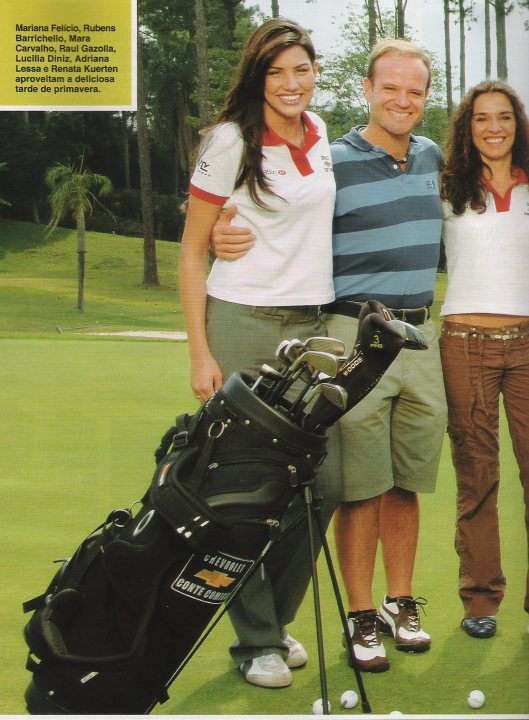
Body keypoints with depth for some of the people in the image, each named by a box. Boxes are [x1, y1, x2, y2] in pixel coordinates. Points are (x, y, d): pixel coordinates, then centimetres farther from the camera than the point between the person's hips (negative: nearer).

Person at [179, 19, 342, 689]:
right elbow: (192, 251, -5)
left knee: (324, 483, 6)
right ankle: (256, 640, 12)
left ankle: (275, 616, 24)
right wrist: (200, 352, -12)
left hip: (311, 326, 6)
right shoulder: (231, 141, -7)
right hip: (244, 327, -6)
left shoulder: (319, 132, 11)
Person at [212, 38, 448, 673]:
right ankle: (362, 616, 10)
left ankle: (402, 602, 24)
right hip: (355, 337, -5)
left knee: (406, 483, 12)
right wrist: (223, 236, -27)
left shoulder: (431, 157, 12)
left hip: (420, 337, 5)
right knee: (361, 487, -2)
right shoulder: (331, 162, -8)